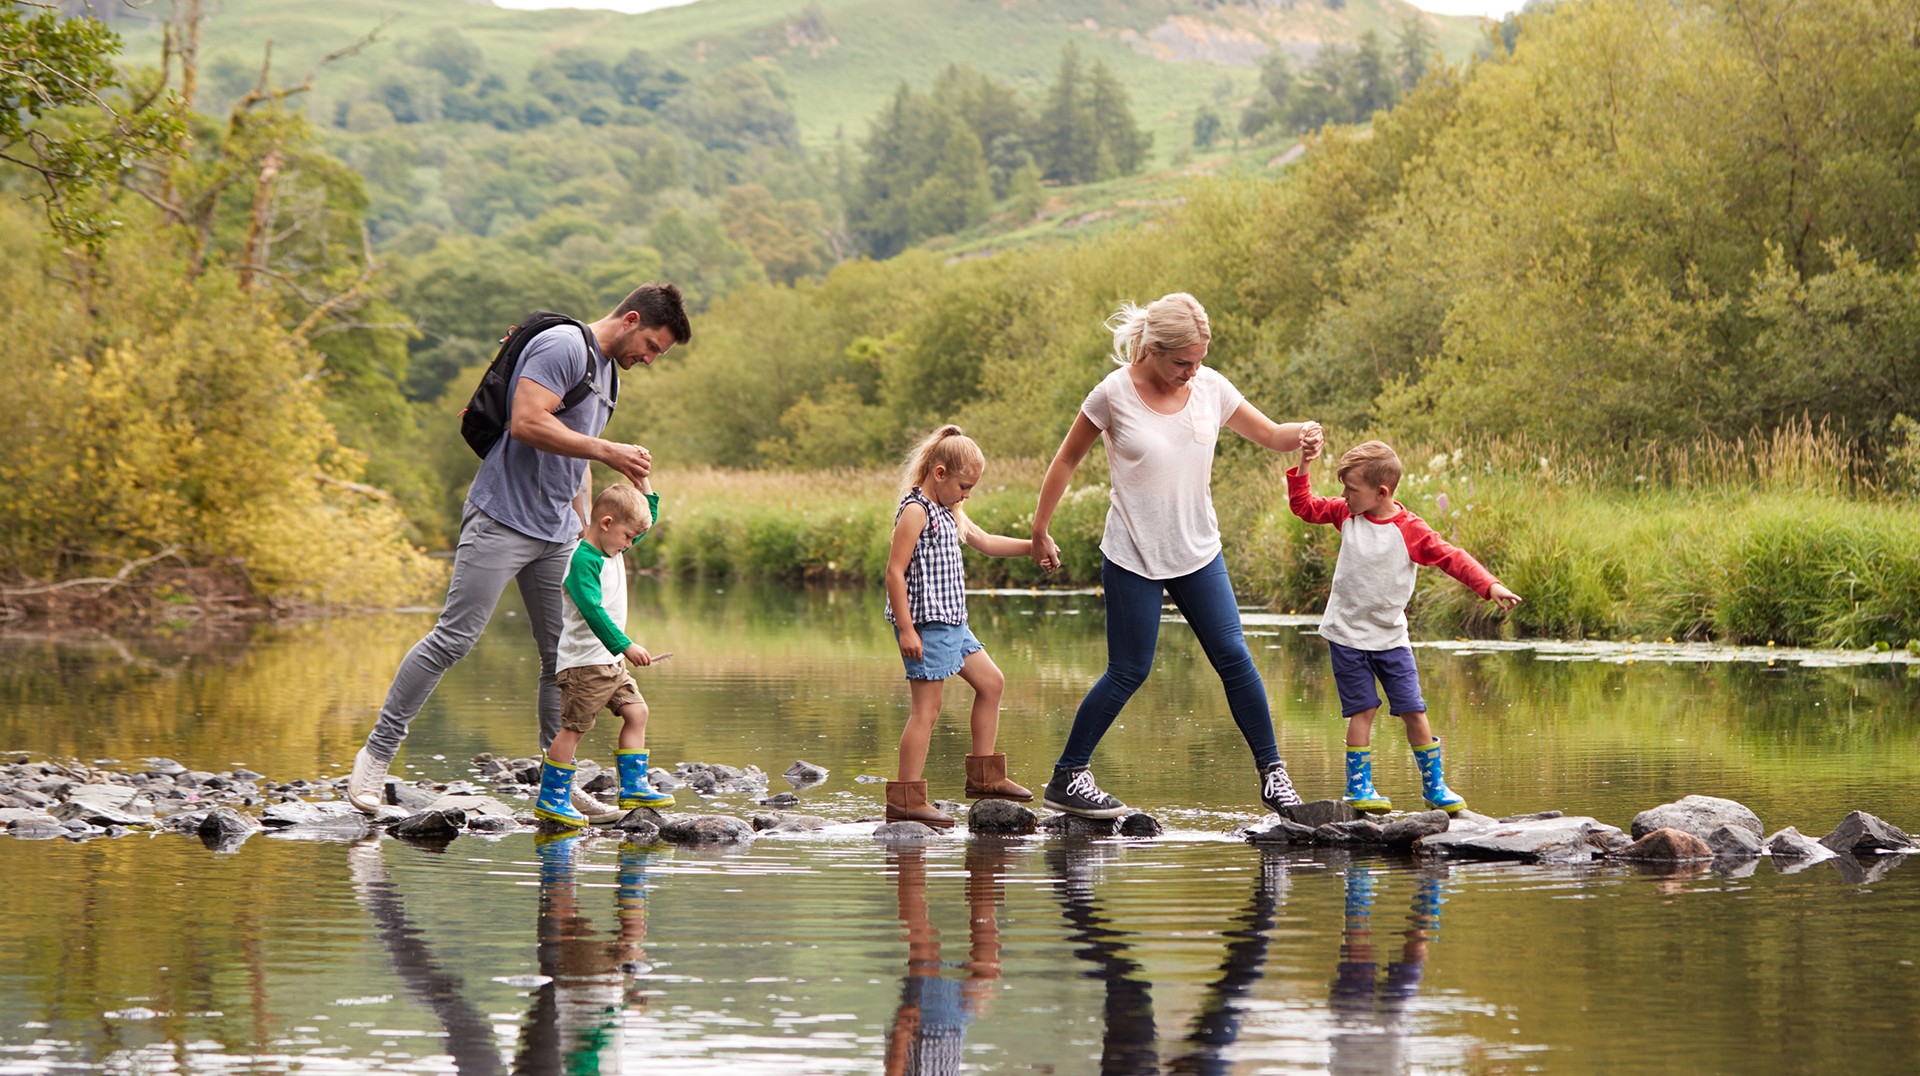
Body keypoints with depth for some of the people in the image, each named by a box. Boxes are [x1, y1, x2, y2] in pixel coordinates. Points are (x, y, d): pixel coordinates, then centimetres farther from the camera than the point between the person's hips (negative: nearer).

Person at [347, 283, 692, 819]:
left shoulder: (607, 372, 21)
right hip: (502, 519, -9)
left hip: (557, 534, 9)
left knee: (567, 654, 4)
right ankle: (376, 753, -3)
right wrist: (608, 450, -19)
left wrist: (586, 532, 23)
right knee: (454, 638, -11)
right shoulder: (563, 346, -10)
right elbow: (527, 422, -22)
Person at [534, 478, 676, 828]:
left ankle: (633, 787, 9)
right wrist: (625, 645, -32)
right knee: (573, 727, -7)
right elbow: (593, 610, -28)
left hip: (609, 661, 10)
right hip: (583, 662, -10)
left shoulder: (613, 551, 12)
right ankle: (551, 799, -2)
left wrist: (643, 478, 12)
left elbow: (649, 517, 24)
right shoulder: (583, 559, -18)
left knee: (636, 711, 6)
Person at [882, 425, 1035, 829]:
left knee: (991, 682, 16)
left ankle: (984, 776, 25)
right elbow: (895, 571, -18)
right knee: (926, 707, -10)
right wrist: (906, 629, -21)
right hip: (926, 623, -10)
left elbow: (985, 542, 28)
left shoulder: (948, 513, 16)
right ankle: (905, 800, -10)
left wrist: (1032, 546, 15)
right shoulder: (915, 511, -14)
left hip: (951, 622, 10)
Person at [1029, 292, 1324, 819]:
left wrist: (1300, 434, -17)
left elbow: (1269, 434, 7)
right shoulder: (1115, 394, -12)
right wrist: (1040, 530, 4)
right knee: (1129, 672, 0)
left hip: (1198, 553, 4)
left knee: (1234, 658, 0)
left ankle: (1271, 771, 10)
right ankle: (1066, 778, 12)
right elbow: (1067, 460, -1)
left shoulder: (1210, 387, -2)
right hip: (1133, 558, -4)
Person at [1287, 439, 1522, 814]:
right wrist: (1303, 467, -1)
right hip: (1347, 633, 1)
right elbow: (1304, 506, 11)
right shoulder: (1346, 514, 0)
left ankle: (1434, 785, 12)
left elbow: (1452, 558, -15)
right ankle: (1358, 786, 2)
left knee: (1413, 709, 1)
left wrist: (1490, 586, -25)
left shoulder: (1410, 530, -12)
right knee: (1362, 709, -3)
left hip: (1390, 637, -1)